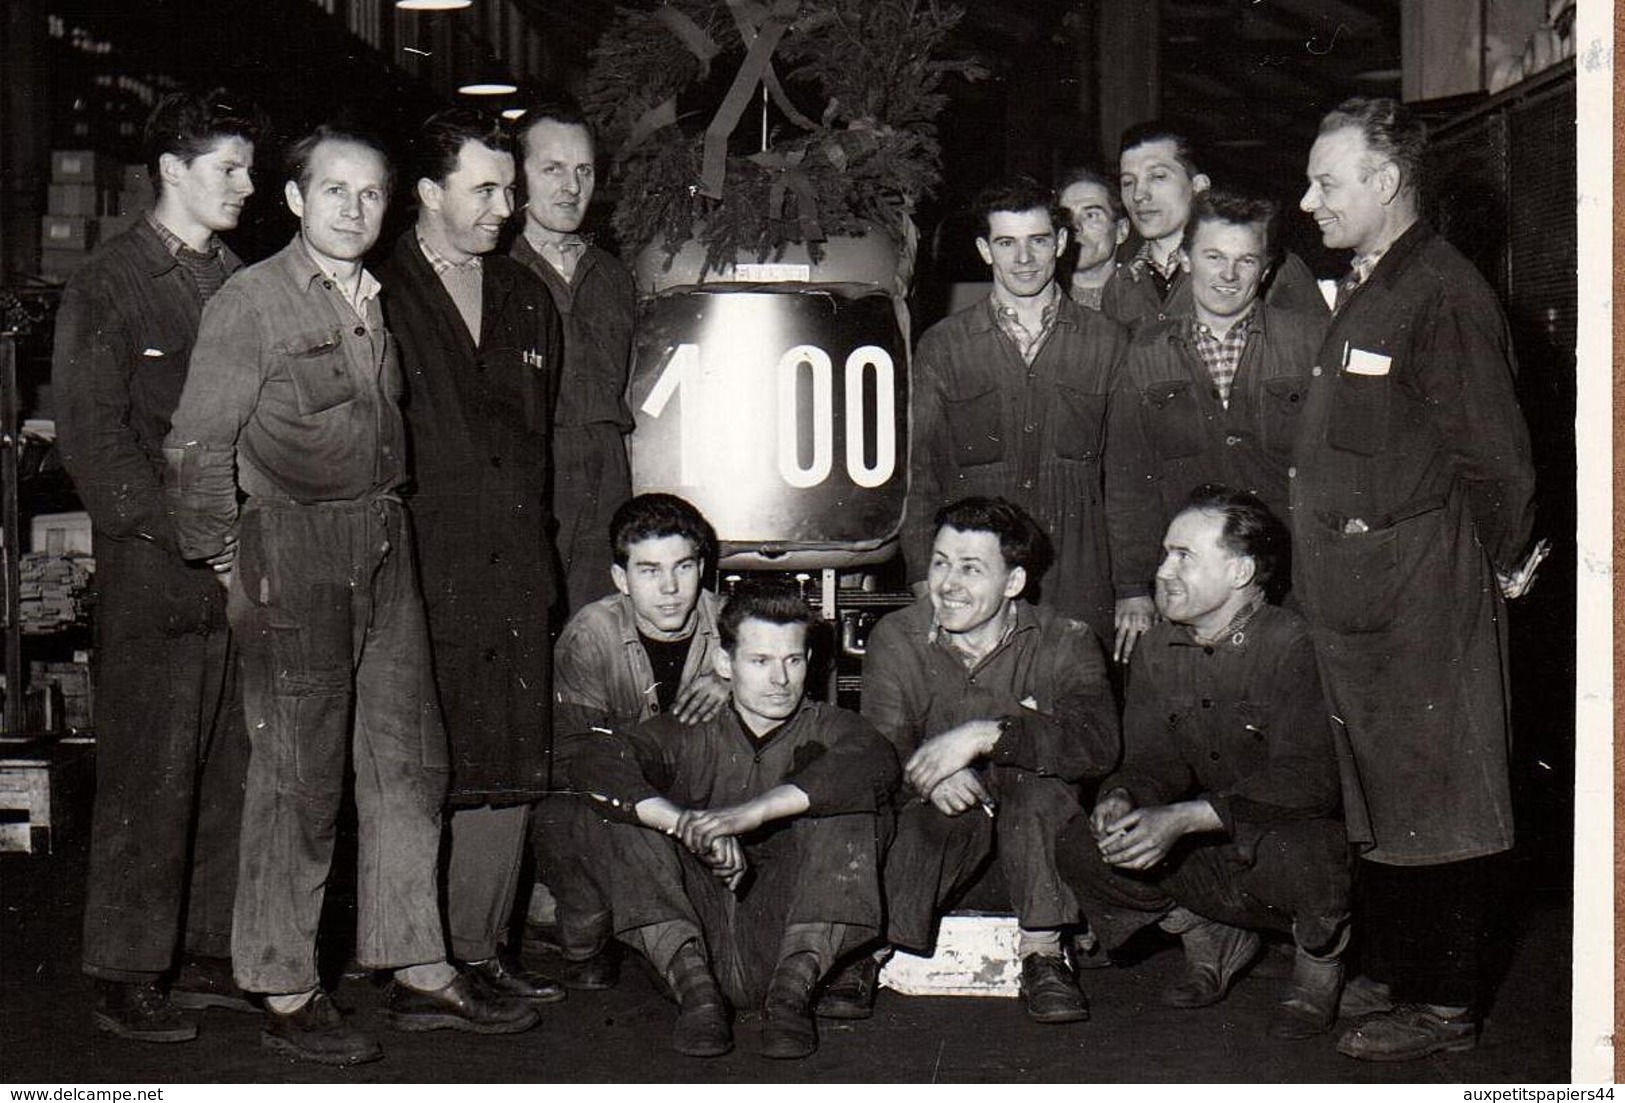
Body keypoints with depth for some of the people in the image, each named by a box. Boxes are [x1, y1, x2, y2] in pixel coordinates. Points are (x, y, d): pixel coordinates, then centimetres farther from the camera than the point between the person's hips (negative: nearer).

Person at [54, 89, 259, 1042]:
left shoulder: (240, 283, 16)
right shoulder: (107, 287, -1)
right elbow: (93, 437, -6)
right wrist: (183, 535, -13)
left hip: (242, 562, 5)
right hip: (154, 569, -5)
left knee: (233, 766, 8)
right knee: (151, 773, -3)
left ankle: (215, 954, 18)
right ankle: (129, 974, 7)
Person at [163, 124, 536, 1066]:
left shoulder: (381, 303, 15)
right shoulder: (249, 302, -4)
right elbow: (197, 447, -7)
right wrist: (228, 564, -11)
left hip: (387, 544, 7)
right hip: (292, 545, -6)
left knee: (409, 758, 9)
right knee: (298, 774, -3)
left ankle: (419, 970, 18)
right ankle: (286, 992, 8)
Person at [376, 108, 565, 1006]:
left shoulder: (526, 299, 18)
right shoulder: (379, 295, 0)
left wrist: (540, 550, 13)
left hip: (514, 571, 5)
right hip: (419, 573, -5)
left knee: (510, 769, 6)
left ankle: (479, 945, 17)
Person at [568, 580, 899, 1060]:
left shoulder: (825, 730, 9)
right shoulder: (690, 737, 9)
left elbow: (877, 761, -17)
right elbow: (593, 762, -11)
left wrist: (753, 812, -29)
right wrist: (687, 823, -28)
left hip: (786, 936, -1)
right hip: (699, 937, 1)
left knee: (834, 795, -17)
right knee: (628, 803, -13)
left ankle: (794, 987, -27)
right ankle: (694, 986, -27)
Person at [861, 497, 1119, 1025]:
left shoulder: (1064, 642, -5)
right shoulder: (896, 639, 0)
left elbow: (1097, 743, -24)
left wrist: (986, 735, -37)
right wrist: (931, 773, -39)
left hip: (1029, 835, 0)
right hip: (938, 828, 0)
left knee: (1037, 770, -31)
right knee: (951, 802, -34)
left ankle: (1042, 951, -25)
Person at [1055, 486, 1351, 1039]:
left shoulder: (1295, 644, -20)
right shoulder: (1157, 650, 2)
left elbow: (1307, 780, -27)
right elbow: (1153, 759, 4)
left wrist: (1183, 818, -34)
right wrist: (1122, 798, -22)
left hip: (1297, 831, -6)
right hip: (1214, 855, 6)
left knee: (1297, 850, -40)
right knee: (1078, 845, -11)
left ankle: (1319, 961, -2)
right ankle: (1213, 942, 12)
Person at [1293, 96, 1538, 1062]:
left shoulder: (1444, 294, -16)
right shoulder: (1360, 292, 15)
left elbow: (1495, 455, -18)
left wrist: (1502, 567, -8)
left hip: (1424, 585, -10)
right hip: (1353, 587, 10)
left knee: (1438, 793, 0)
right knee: (1374, 791, 17)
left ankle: (1446, 1001, 10)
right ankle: (1392, 971, 29)